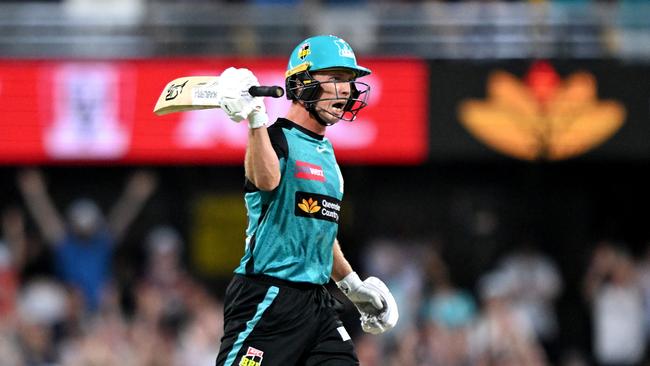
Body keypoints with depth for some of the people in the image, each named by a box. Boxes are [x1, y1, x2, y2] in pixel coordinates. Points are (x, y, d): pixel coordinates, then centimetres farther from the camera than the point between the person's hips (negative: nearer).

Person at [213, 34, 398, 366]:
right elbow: (267, 180, -35)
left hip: (316, 299, 9)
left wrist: (354, 286, 33)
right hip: (267, 298, -9)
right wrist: (255, 118, -46)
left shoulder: (326, 152, 18)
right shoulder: (277, 138, -10)